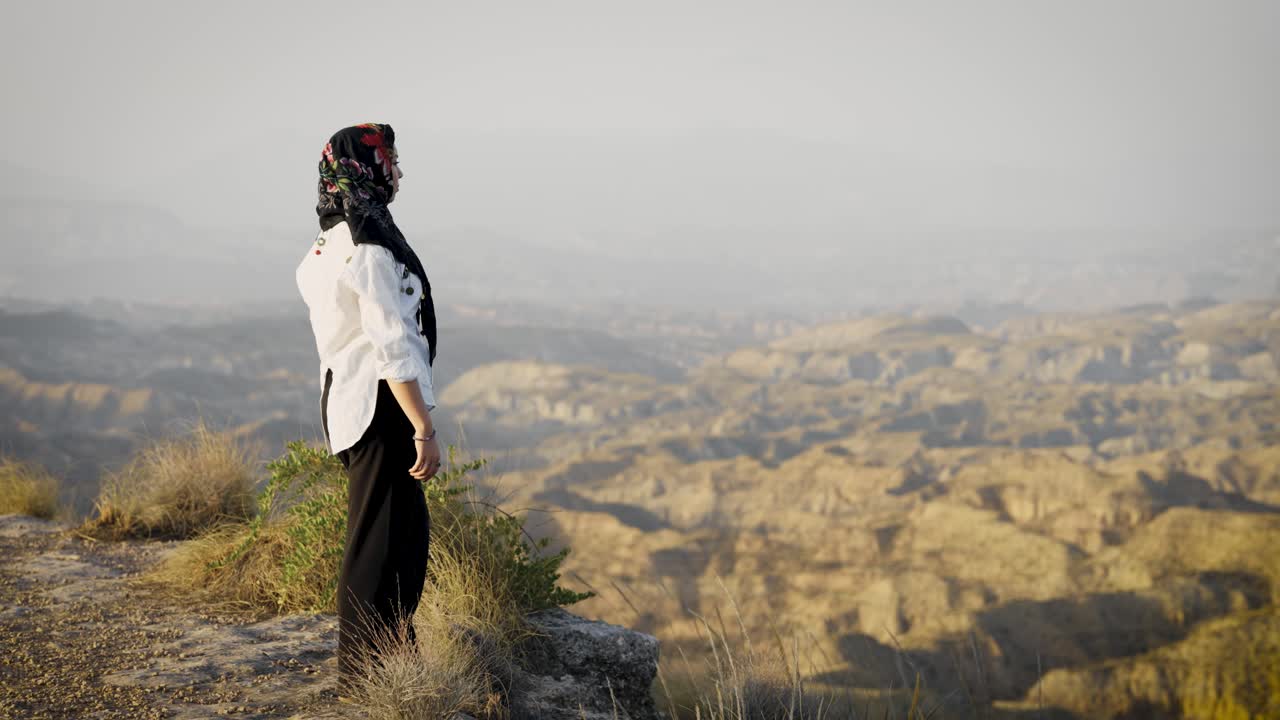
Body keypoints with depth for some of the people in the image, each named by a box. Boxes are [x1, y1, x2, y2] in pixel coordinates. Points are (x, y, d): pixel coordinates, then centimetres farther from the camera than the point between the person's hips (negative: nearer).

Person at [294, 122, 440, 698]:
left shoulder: (327, 246, 12)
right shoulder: (370, 247, -18)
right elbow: (392, 347, -21)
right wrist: (424, 428, -20)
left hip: (345, 398, 10)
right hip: (381, 406, -10)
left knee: (408, 532, 18)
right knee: (379, 543, -3)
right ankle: (364, 683, 3)